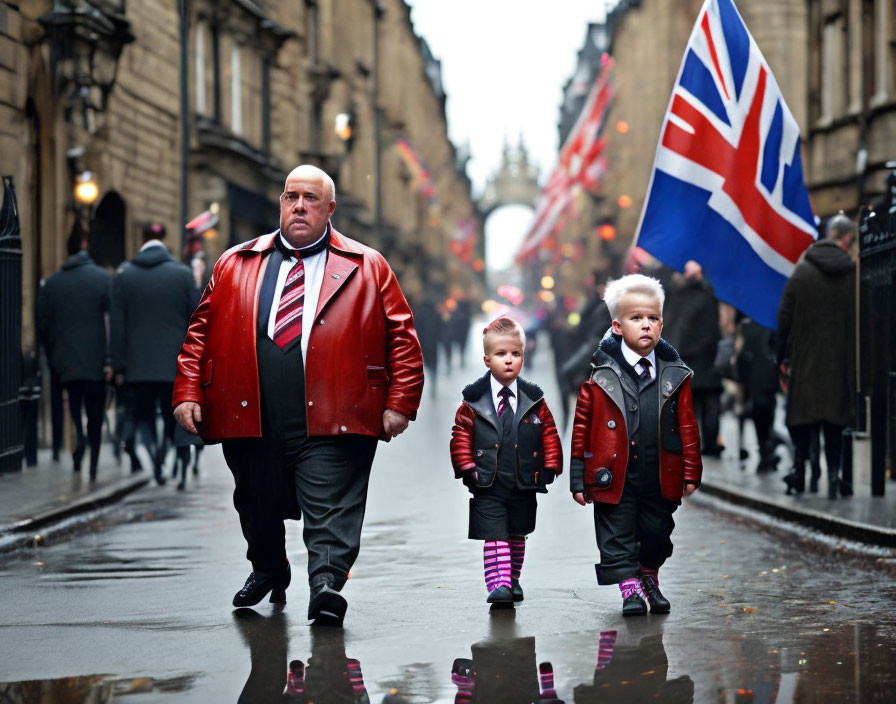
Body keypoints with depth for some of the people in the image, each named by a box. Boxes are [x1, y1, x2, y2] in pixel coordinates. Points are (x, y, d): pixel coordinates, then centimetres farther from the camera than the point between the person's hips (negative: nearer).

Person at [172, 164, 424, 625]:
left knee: (330, 512, -13)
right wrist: (188, 392, 0)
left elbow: (402, 336, 4)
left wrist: (399, 402, -6)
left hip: (330, 424, -3)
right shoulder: (235, 265, 13)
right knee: (259, 509, 18)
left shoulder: (367, 269, 7)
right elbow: (201, 332, 11)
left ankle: (327, 586, -16)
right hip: (251, 420, 3)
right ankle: (268, 571, 41)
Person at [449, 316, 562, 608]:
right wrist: (468, 470, -7)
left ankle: (512, 580, 32)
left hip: (524, 485, 3)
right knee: (494, 538, -9)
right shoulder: (474, 401, -4)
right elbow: (460, 438, 0)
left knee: (517, 537, 16)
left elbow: (550, 436, 7)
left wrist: (549, 468, -1)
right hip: (488, 487, -2)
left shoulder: (534, 401, 2)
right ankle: (498, 584, -12)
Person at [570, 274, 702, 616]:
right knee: (617, 536, 1)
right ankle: (630, 589, 13)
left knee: (657, 531, 14)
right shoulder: (600, 375, -7)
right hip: (614, 476, -3)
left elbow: (687, 425, 7)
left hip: (660, 477, 3)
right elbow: (582, 427, -3)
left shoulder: (674, 375, 1)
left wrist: (691, 472, 5)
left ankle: (649, 579, 36)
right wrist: (578, 478, -2)